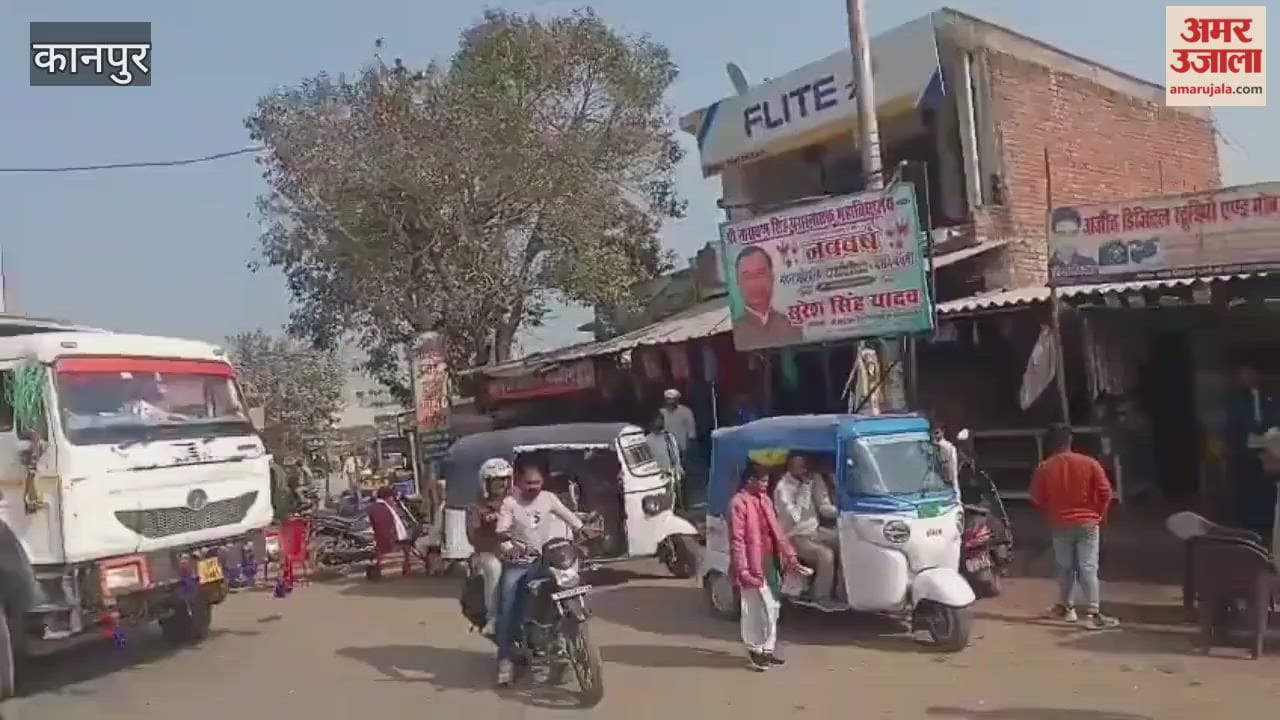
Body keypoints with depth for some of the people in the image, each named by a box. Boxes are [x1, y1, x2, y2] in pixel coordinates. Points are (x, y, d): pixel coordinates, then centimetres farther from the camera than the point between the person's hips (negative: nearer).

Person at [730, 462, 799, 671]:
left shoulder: (764, 500, 11)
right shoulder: (739, 503, -16)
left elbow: (776, 530, 15)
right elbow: (737, 539, -18)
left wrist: (789, 554, 9)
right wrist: (742, 569, -22)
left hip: (769, 561, 8)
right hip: (752, 564, -8)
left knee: (771, 607, 14)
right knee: (754, 610, 0)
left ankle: (767, 649, 26)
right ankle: (755, 651, 12)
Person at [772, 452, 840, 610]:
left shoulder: (812, 481, 1)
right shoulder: (783, 488, -21)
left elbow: (823, 507, 7)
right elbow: (794, 516, -29)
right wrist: (804, 489, -26)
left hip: (814, 529, 8)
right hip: (795, 537, -8)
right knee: (825, 554, -27)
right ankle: (821, 597, -10)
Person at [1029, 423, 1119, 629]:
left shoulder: (1044, 468, -5)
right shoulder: (1089, 463, -6)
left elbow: (1037, 500, -1)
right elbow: (1105, 492, -7)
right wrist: (1099, 514, 8)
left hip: (1061, 524, 1)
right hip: (1088, 523, -1)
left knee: (1065, 567, 16)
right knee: (1088, 568, -2)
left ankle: (1066, 607, 26)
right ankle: (1093, 613, -7)